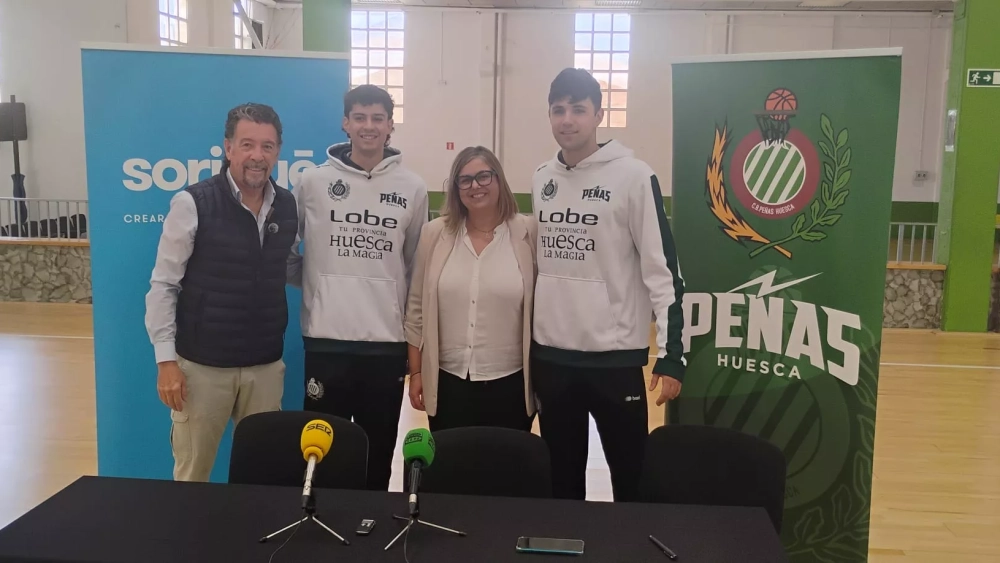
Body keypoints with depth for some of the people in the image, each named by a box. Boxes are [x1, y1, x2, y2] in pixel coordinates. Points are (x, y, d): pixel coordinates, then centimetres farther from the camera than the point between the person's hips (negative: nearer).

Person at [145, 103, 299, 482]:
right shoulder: (193, 204, -11)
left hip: (267, 366, 4)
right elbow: (163, 285, -7)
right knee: (191, 475, 11)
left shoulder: (287, 207, 2)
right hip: (202, 365, -3)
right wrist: (166, 359, -11)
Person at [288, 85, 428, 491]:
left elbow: (417, 265, 10)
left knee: (379, 451, 12)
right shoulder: (313, 181, 0)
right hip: (327, 339, -1)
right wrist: (310, 281, 2)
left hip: (388, 341, 1)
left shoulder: (412, 188, 3)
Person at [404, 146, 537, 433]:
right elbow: (417, 308, 5)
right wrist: (416, 372, 4)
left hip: (510, 383, -1)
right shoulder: (435, 233, 1)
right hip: (448, 382, 2)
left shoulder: (528, 233, -5)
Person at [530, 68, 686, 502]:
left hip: (616, 356, -5)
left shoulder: (633, 176, -9)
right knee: (562, 478, 17)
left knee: (631, 479, 8)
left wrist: (671, 355, -14)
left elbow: (663, 269, -10)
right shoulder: (540, 179, 8)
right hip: (551, 355, 5)